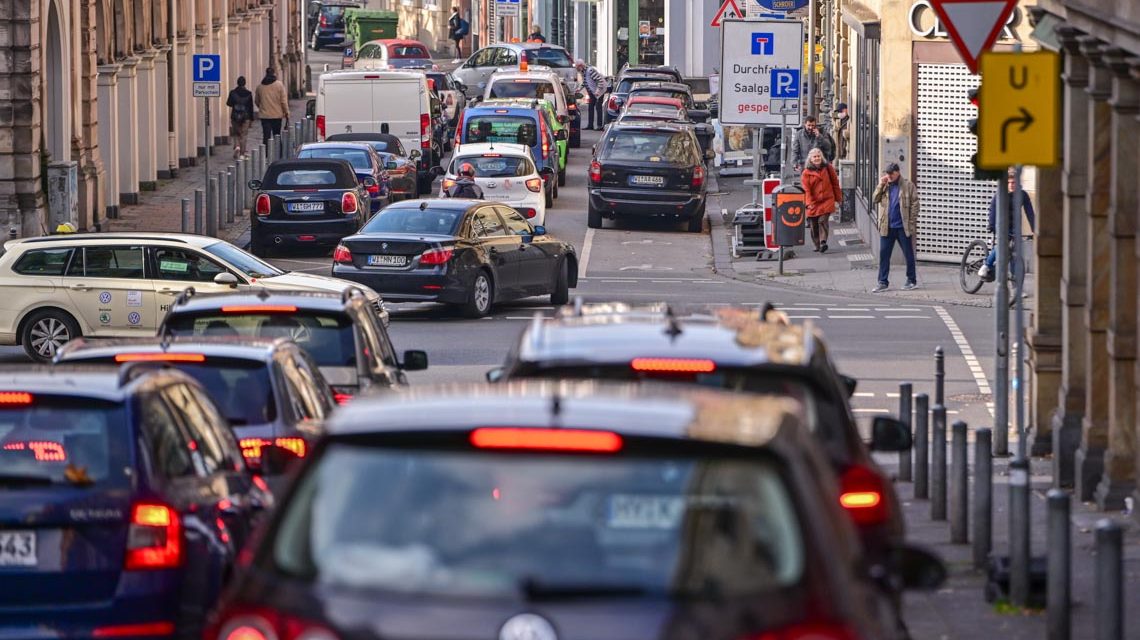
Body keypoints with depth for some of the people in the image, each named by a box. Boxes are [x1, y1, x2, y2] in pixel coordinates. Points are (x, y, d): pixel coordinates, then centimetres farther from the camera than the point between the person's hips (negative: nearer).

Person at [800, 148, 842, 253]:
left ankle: (823, 242, -24)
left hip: (827, 200, -1)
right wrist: (809, 202, -15)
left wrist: (838, 198, 15)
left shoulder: (828, 168, 6)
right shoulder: (807, 173, 1)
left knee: (823, 220, -18)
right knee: (814, 225, 3)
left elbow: (835, 184, 13)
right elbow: (806, 189, -3)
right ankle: (817, 245, 17)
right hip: (813, 202, 1)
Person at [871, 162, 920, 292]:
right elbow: (875, 200, 2)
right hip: (886, 227, 4)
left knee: (908, 254, 6)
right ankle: (883, 282, 5)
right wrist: (881, 185, -8)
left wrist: (912, 223, -11)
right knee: (884, 255, 2)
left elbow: (914, 204, -5)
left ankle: (912, 280, 16)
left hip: (903, 227, -4)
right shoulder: (884, 186, 10)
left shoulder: (908, 185, -3)